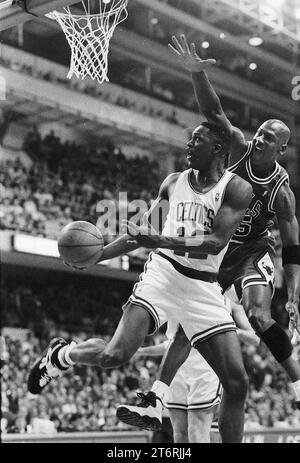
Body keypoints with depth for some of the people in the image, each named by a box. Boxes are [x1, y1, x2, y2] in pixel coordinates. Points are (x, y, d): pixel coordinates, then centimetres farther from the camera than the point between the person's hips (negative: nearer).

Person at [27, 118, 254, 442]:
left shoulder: (237, 189, -1)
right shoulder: (172, 183, 12)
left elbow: (216, 242, -15)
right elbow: (144, 233, 22)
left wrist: (161, 240, -24)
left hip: (204, 288, -1)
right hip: (163, 273, 1)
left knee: (237, 384, -6)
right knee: (115, 355, -19)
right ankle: (60, 354, 12)